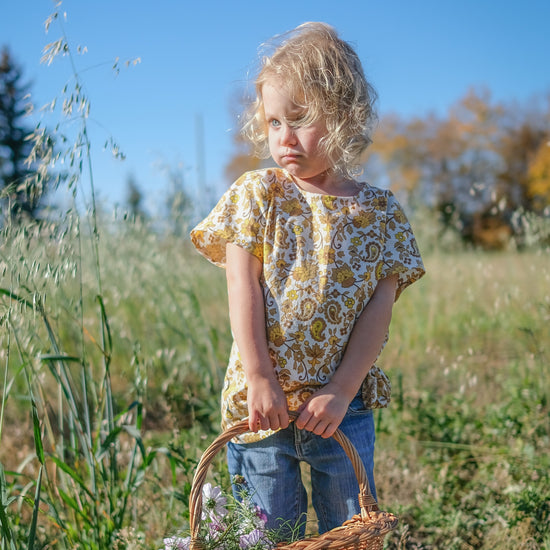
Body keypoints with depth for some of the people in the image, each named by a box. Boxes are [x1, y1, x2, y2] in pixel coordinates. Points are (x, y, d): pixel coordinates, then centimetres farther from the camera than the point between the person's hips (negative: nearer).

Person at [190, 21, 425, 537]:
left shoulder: (379, 210, 1)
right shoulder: (256, 194, 0)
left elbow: (379, 306, -4)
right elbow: (243, 288, -7)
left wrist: (341, 390, -13)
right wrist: (259, 378, -15)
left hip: (342, 403, 1)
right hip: (262, 399, 0)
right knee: (272, 533, 11)